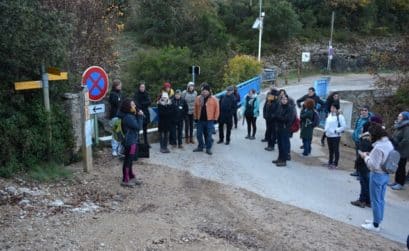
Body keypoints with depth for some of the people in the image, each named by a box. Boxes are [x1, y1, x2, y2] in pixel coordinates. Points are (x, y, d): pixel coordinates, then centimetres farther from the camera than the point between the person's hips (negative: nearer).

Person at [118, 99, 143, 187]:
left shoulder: (131, 116, 10)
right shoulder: (128, 117, -22)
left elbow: (137, 126, 12)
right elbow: (138, 127, -22)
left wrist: (138, 115, 3)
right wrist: (140, 116, -16)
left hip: (133, 141, 10)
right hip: (130, 142, -10)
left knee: (130, 160, 18)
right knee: (128, 161, -1)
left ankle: (131, 177, 30)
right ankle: (125, 180, 9)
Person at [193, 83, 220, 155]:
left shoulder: (213, 99, -4)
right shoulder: (198, 98, 4)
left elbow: (217, 109, -2)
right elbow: (195, 109, 10)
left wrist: (215, 119, -5)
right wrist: (195, 118, 9)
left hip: (209, 120, -3)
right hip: (200, 120, 3)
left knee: (209, 135, 3)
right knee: (199, 134, 11)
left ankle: (208, 148, 15)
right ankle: (200, 147, 27)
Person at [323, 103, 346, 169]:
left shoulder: (340, 116, -12)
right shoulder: (329, 115, 9)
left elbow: (343, 126, -12)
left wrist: (336, 131, -16)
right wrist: (325, 130, 8)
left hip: (336, 136, -6)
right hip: (329, 135, 7)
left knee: (336, 150, 0)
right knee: (330, 149, 16)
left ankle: (335, 163, 8)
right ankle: (330, 162, 28)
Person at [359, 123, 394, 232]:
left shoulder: (378, 147, -26)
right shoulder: (389, 143, 4)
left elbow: (373, 165, -24)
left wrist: (365, 156, -11)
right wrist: (370, 155, 6)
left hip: (377, 175, -9)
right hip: (386, 175, 9)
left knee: (375, 200, 4)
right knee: (381, 199, 19)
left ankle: (375, 225, 14)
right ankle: (377, 220, 32)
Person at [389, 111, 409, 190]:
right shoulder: (399, 126, 11)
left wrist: (398, 146, -18)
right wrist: (393, 145, 6)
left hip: (402, 152, -9)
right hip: (396, 151, 9)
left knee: (401, 167, 0)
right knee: (397, 167, 15)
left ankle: (401, 184, 9)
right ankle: (397, 181, 26)